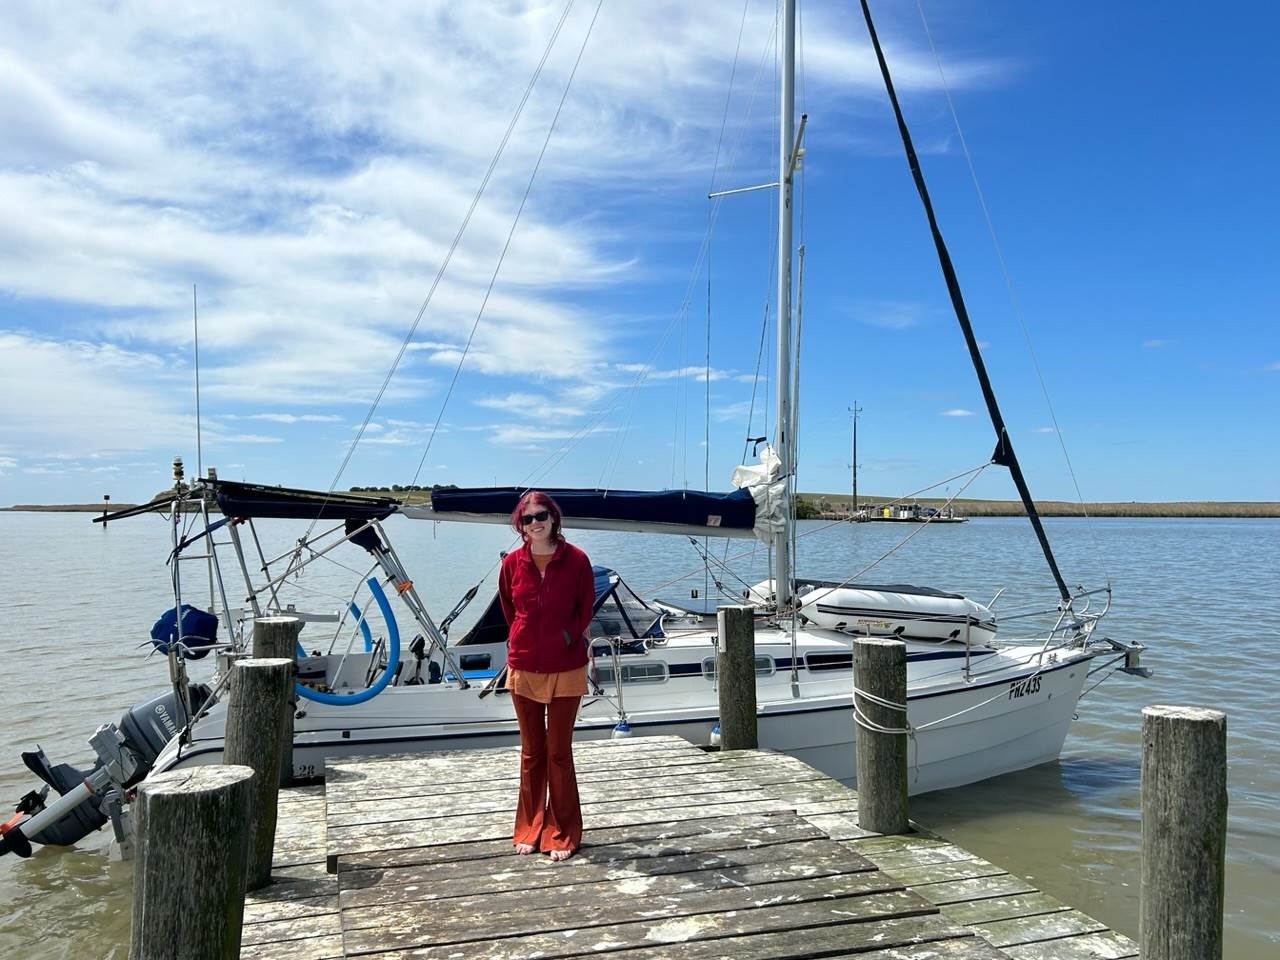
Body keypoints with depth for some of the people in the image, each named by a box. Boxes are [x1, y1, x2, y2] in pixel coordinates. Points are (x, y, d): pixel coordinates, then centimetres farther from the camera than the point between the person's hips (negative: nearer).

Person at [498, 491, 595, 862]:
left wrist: (568, 635, -1)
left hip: (565, 668, -2)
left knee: (559, 753, 5)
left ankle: (562, 834, 19)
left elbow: (585, 608, 2)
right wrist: (521, 638, 11)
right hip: (524, 667, 2)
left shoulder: (576, 560, -10)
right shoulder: (513, 562, -3)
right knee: (531, 752, 14)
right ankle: (529, 829, 26)